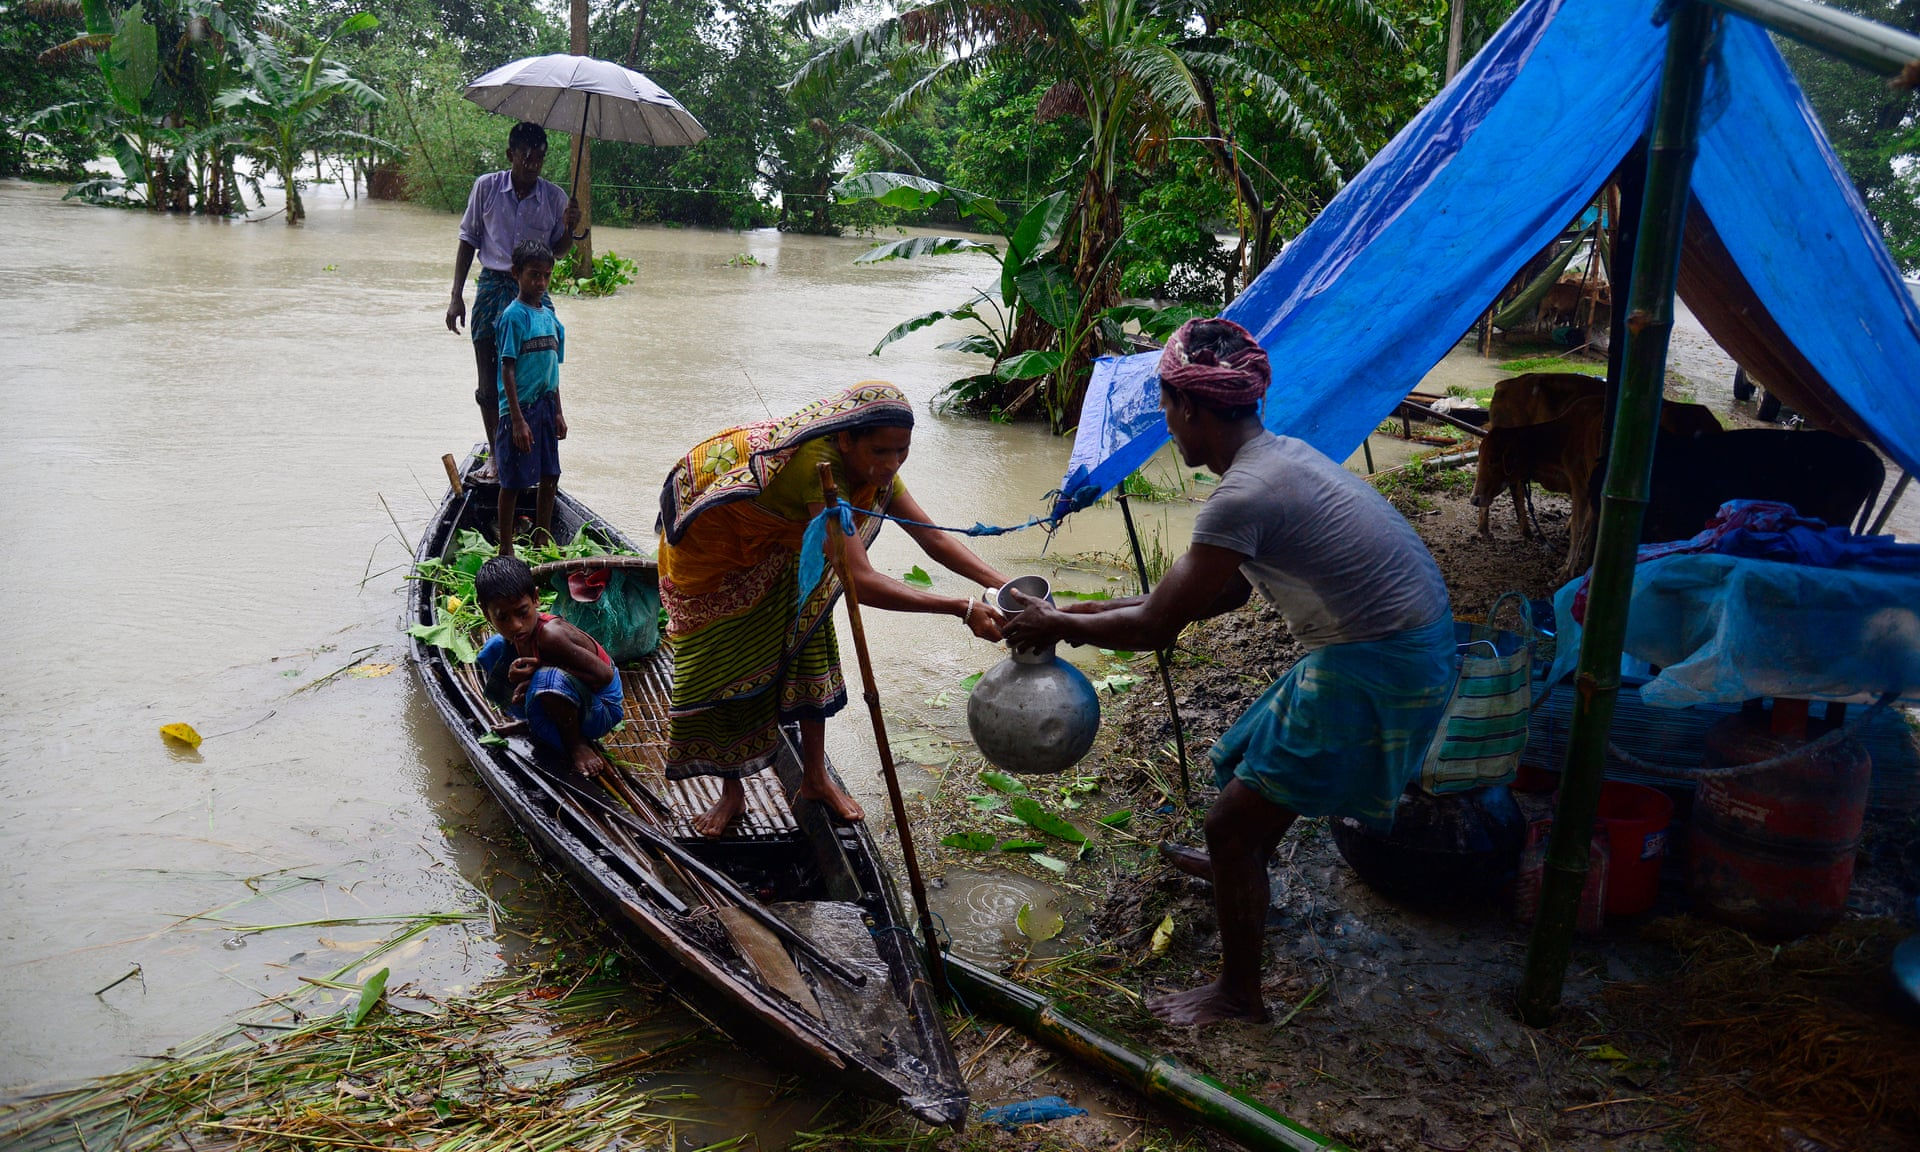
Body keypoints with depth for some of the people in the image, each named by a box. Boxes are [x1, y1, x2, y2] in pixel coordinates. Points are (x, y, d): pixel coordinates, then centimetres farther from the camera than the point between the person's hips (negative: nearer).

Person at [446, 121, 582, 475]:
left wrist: (569, 228, -10)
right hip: (492, 287, 1)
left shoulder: (554, 196, 1)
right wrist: (457, 297, 2)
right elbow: (468, 241, 7)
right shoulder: (486, 187, 0)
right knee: (489, 384, 6)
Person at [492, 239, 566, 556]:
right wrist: (517, 420, -19)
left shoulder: (549, 315, 10)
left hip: (545, 407, 7)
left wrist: (558, 412, 15)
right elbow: (507, 370, -15)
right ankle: (506, 549, 12)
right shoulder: (513, 316, -12)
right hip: (519, 408, -7)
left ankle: (542, 540, 28)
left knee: (550, 476, 13)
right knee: (513, 481, 1)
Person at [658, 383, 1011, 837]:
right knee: (722, 666, 1)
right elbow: (861, 581, -50)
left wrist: (1003, 584, -28)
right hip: (709, 541, -7)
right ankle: (732, 791, 21)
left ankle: (814, 777, 14)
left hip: (777, 545, 7)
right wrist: (963, 608, -51)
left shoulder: (875, 467, -18)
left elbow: (933, 537, -14)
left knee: (807, 627, -1)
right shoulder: (818, 464, -44)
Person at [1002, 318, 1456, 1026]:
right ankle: (1240, 864, 60)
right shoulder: (1282, 455, 7)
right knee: (1261, 755, 32)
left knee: (1231, 824, 1)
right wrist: (1095, 611, 15)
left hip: (1376, 673, -10)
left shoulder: (1244, 496, -24)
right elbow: (1227, 591, 15)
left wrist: (1060, 625, -1)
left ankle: (1238, 995, 17)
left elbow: (1156, 628, -18)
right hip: (1410, 642, 10)